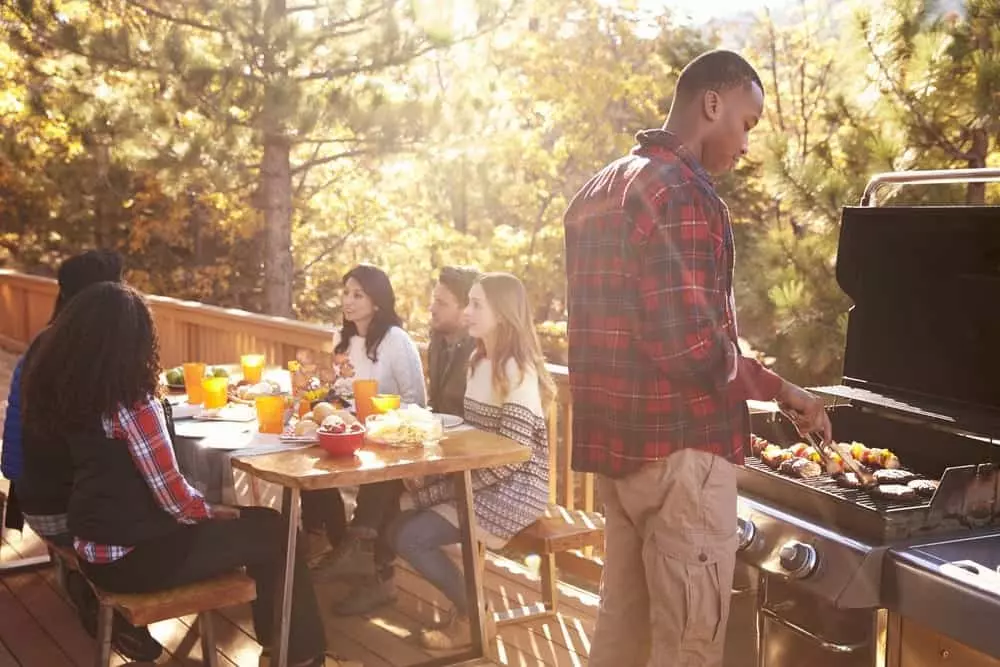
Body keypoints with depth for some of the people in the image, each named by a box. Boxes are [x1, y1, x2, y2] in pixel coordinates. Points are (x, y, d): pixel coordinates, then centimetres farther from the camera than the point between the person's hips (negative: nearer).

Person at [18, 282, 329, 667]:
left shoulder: (58, 385, 1)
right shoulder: (130, 400, -23)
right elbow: (173, 497, -20)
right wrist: (218, 512, -2)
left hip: (94, 547, 9)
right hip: (132, 556, -9)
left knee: (255, 522, 19)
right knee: (275, 531, 4)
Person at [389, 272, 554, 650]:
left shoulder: (517, 370, -18)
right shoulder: (479, 360, 10)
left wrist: (436, 490, -20)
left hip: (513, 489, -8)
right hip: (478, 480, 8)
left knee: (409, 537, -13)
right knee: (401, 519, -4)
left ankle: (473, 615, 7)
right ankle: (465, 603, 12)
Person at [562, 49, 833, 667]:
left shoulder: (599, 191, 14)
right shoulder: (683, 192, -16)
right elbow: (693, 346, -24)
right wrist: (770, 384, -3)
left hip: (614, 438, 9)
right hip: (679, 445, -9)